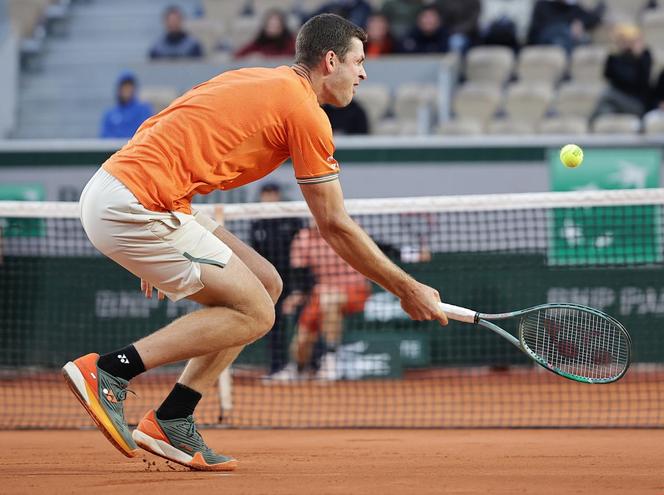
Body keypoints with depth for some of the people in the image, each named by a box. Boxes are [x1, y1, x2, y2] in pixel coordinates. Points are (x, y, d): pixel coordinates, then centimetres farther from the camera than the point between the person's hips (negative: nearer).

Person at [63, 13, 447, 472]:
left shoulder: (255, 81, 21)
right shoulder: (307, 112, -5)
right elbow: (336, 227, -2)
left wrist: (158, 255, 28)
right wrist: (406, 289, 8)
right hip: (132, 206, -9)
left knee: (265, 283, 12)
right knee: (255, 313, -6)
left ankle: (171, 423, 9)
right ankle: (108, 370, -10)